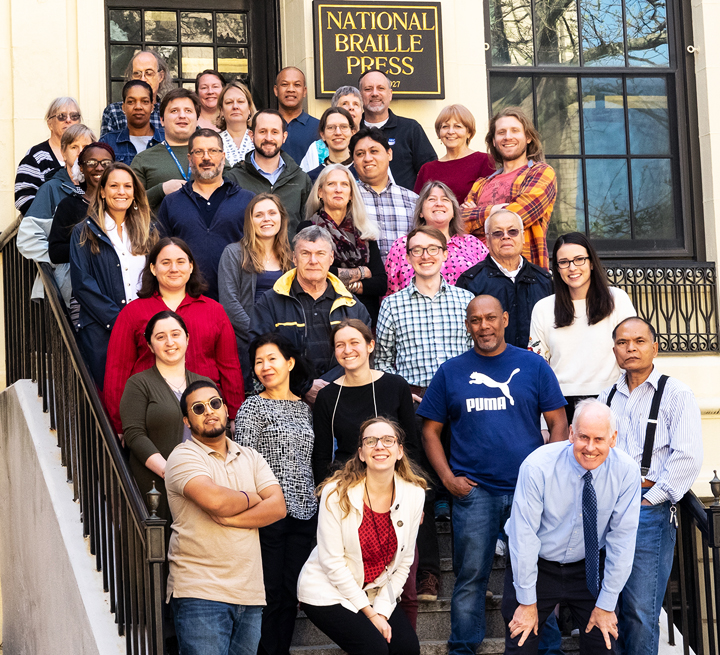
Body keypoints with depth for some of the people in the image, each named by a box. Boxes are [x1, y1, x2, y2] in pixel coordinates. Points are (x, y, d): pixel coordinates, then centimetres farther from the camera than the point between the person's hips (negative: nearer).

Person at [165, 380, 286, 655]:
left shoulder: (251, 458, 16)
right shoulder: (184, 456, -2)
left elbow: (278, 507, 2)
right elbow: (215, 500, -20)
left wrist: (228, 518, -11)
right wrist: (251, 498, 1)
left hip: (250, 592, 5)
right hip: (200, 592, -5)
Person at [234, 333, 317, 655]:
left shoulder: (305, 409, 15)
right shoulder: (253, 407, -1)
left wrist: (315, 501, 14)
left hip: (304, 511, 5)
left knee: (291, 593, 8)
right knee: (270, 593, -4)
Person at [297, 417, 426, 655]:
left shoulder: (414, 494, -7)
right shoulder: (336, 493, -18)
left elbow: (404, 562, -1)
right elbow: (332, 562, -17)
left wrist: (382, 611, -9)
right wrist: (369, 613, -16)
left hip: (376, 591, 4)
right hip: (328, 591, -4)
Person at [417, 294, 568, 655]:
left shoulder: (533, 365, 6)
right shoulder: (451, 372, 8)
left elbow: (558, 423, 6)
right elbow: (430, 431, 10)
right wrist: (448, 477, -2)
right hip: (473, 490, 0)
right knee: (470, 577, 2)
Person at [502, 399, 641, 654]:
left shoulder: (626, 471, -17)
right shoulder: (537, 466, -24)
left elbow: (622, 539, -12)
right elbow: (524, 535, -19)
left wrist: (607, 604, -10)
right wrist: (527, 602, -16)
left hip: (589, 568, 2)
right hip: (537, 565, -2)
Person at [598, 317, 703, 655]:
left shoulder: (676, 393, -1)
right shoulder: (608, 398, 16)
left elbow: (688, 458, -9)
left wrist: (650, 499, -11)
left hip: (649, 509, -5)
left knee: (640, 609, -6)